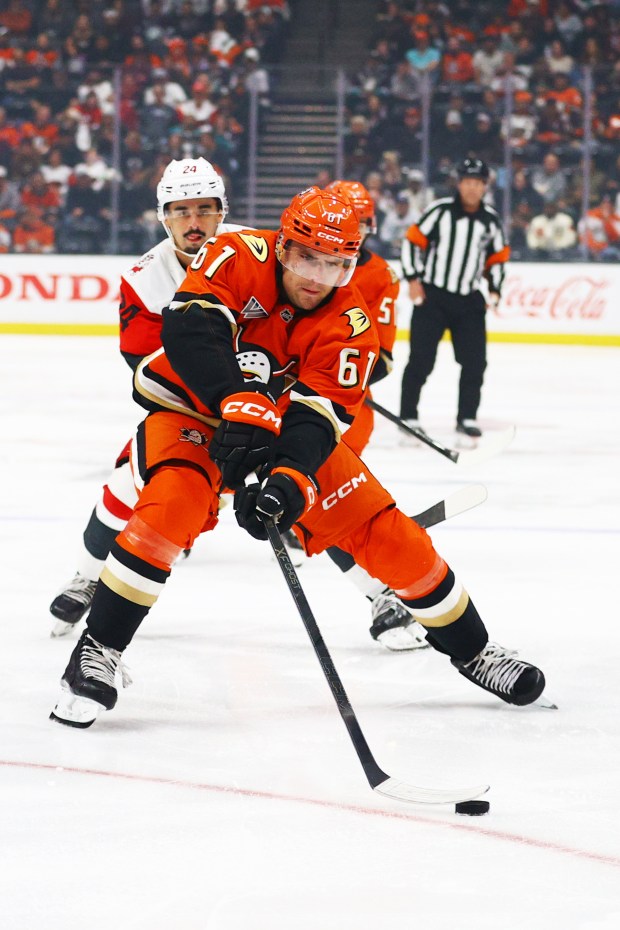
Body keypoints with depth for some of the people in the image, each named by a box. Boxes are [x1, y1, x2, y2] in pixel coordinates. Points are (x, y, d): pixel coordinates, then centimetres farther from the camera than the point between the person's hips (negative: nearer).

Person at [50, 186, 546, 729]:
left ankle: (469, 648, 19)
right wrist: (240, 405, -51)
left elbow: (318, 414, -26)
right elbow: (192, 330, -38)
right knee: (173, 506, -34)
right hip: (191, 409, -3)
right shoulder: (238, 259, -23)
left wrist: (290, 480, -45)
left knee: (385, 532, -3)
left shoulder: (349, 322, -17)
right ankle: (99, 652, -22)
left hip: (287, 425, 3)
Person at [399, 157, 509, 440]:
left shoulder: (490, 221, 6)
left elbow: (497, 258, 17)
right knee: (421, 359, -4)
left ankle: (466, 417, 11)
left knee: (475, 360, -1)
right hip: (431, 296, -4)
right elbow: (412, 242, -4)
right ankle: (408, 416, 4)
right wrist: (413, 279, -10)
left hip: (468, 300, 4)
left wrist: (494, 290, 5)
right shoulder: (440, 211, -7)